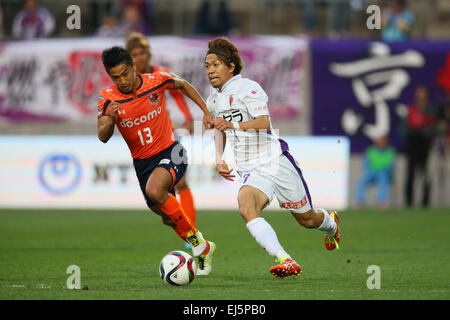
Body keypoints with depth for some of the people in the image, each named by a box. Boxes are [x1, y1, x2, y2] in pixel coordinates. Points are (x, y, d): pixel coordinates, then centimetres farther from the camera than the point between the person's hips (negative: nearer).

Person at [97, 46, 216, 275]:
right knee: (168, 218, 13)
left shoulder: (157, 80, -12)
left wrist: (206, 111, 6)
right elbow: (103, 137, -14)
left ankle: (195, 238, -18)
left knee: (154, 190, -33)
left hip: (170, 152, -4)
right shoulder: (108, 98, -10)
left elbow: (183, 85, 9)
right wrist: (110, 119, -35)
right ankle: (204, 250, 38)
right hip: (142, 161, 4)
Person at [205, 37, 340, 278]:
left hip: (275, 162, -5)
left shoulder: (248, 88, -13)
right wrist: (219, 159, 11)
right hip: (250, 171, 5)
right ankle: (286, 261, -36)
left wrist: (235, 125, -43)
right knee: (246, 208, -29)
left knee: (307, 219, 9)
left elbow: (264, 123, -27)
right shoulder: (213, 98, 10)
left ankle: (331, 224, 48)